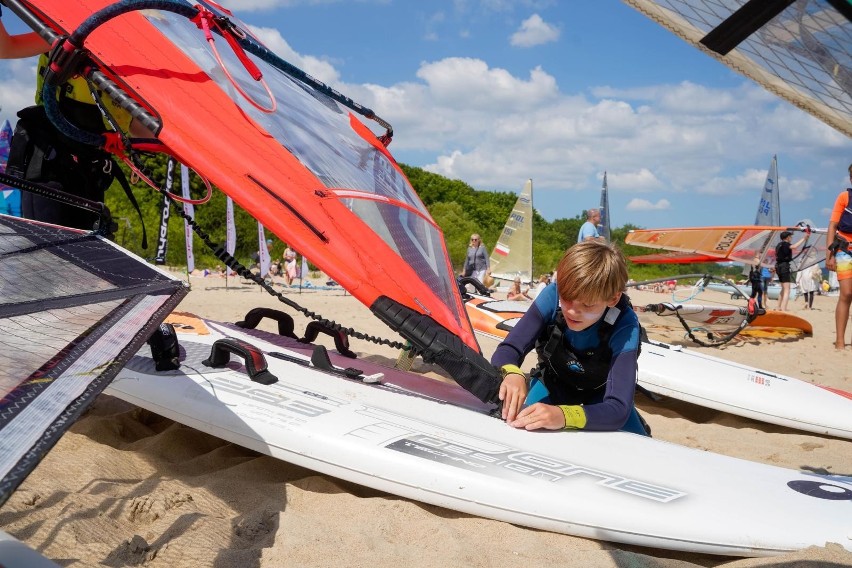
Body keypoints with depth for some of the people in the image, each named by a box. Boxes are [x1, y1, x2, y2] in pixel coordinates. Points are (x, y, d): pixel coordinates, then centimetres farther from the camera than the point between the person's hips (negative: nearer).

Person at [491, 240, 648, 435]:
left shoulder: (625, 326, -34)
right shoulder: (552, 296, -30)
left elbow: (617, 408, -42)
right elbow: (507, 349, -30)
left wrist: (563, 415, -62)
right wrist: (512, 374, -55)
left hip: (599, 399, 1)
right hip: (551, 384, 0)